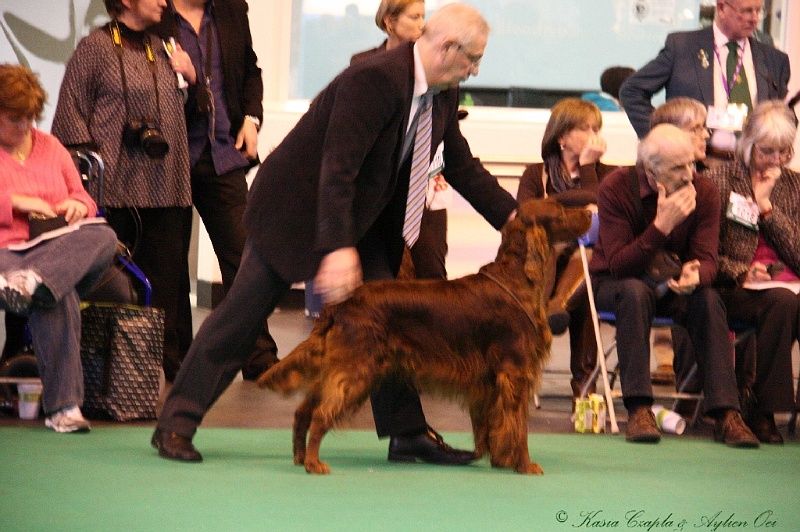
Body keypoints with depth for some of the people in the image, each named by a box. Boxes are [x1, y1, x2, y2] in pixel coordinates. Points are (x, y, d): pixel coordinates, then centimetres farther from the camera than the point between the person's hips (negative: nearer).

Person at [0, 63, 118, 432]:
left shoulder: (50, 147, 23)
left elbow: (82, 199, 27)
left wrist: (78, 205, 0)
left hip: (63, 255, 6)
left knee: (104, 236, -31)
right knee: (60, 296, -39)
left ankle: (30, 280, -52)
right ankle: (62, 405, -44)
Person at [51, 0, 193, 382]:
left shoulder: (161, 47, 18)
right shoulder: (96, 47, -1)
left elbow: (188, 110, 27)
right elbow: (71, 114, -5)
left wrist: (189, 76, 8)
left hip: (166, 187, 6)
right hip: (117, 187, -6)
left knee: (165, 274, 3)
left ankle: (168, 358, 7)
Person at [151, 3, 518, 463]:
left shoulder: (444, 95, -1)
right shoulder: (374, 80, -29)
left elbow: (462, 165, 11)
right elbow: (337, 167, -34)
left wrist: (511, 216, 1)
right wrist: (337, 249, -39)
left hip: (362, 215, 8)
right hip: (298, 206, -8)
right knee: (244, 312, -5)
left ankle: (408, 432, 9)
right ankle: (176, 424, -1)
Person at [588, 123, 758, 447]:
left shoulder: (704, 192, -12)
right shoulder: (616, 189, -20)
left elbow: (706, 259, -14)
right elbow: (619, 266, -26)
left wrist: (694, 276, -40)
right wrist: (662, 225, -38)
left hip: (674, 287, 3)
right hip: (612, 285, -2)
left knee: (708, 299, -29)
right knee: (635, 292, -36)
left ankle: (726, 414, -32)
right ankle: (639, 409, -37)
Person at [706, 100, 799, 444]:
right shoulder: (720, 182, 5)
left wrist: (767, 207, -3)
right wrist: (742, 273, -16)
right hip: (736, 288, -3)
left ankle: (759, 405, -26)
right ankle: (761, 411, -28)